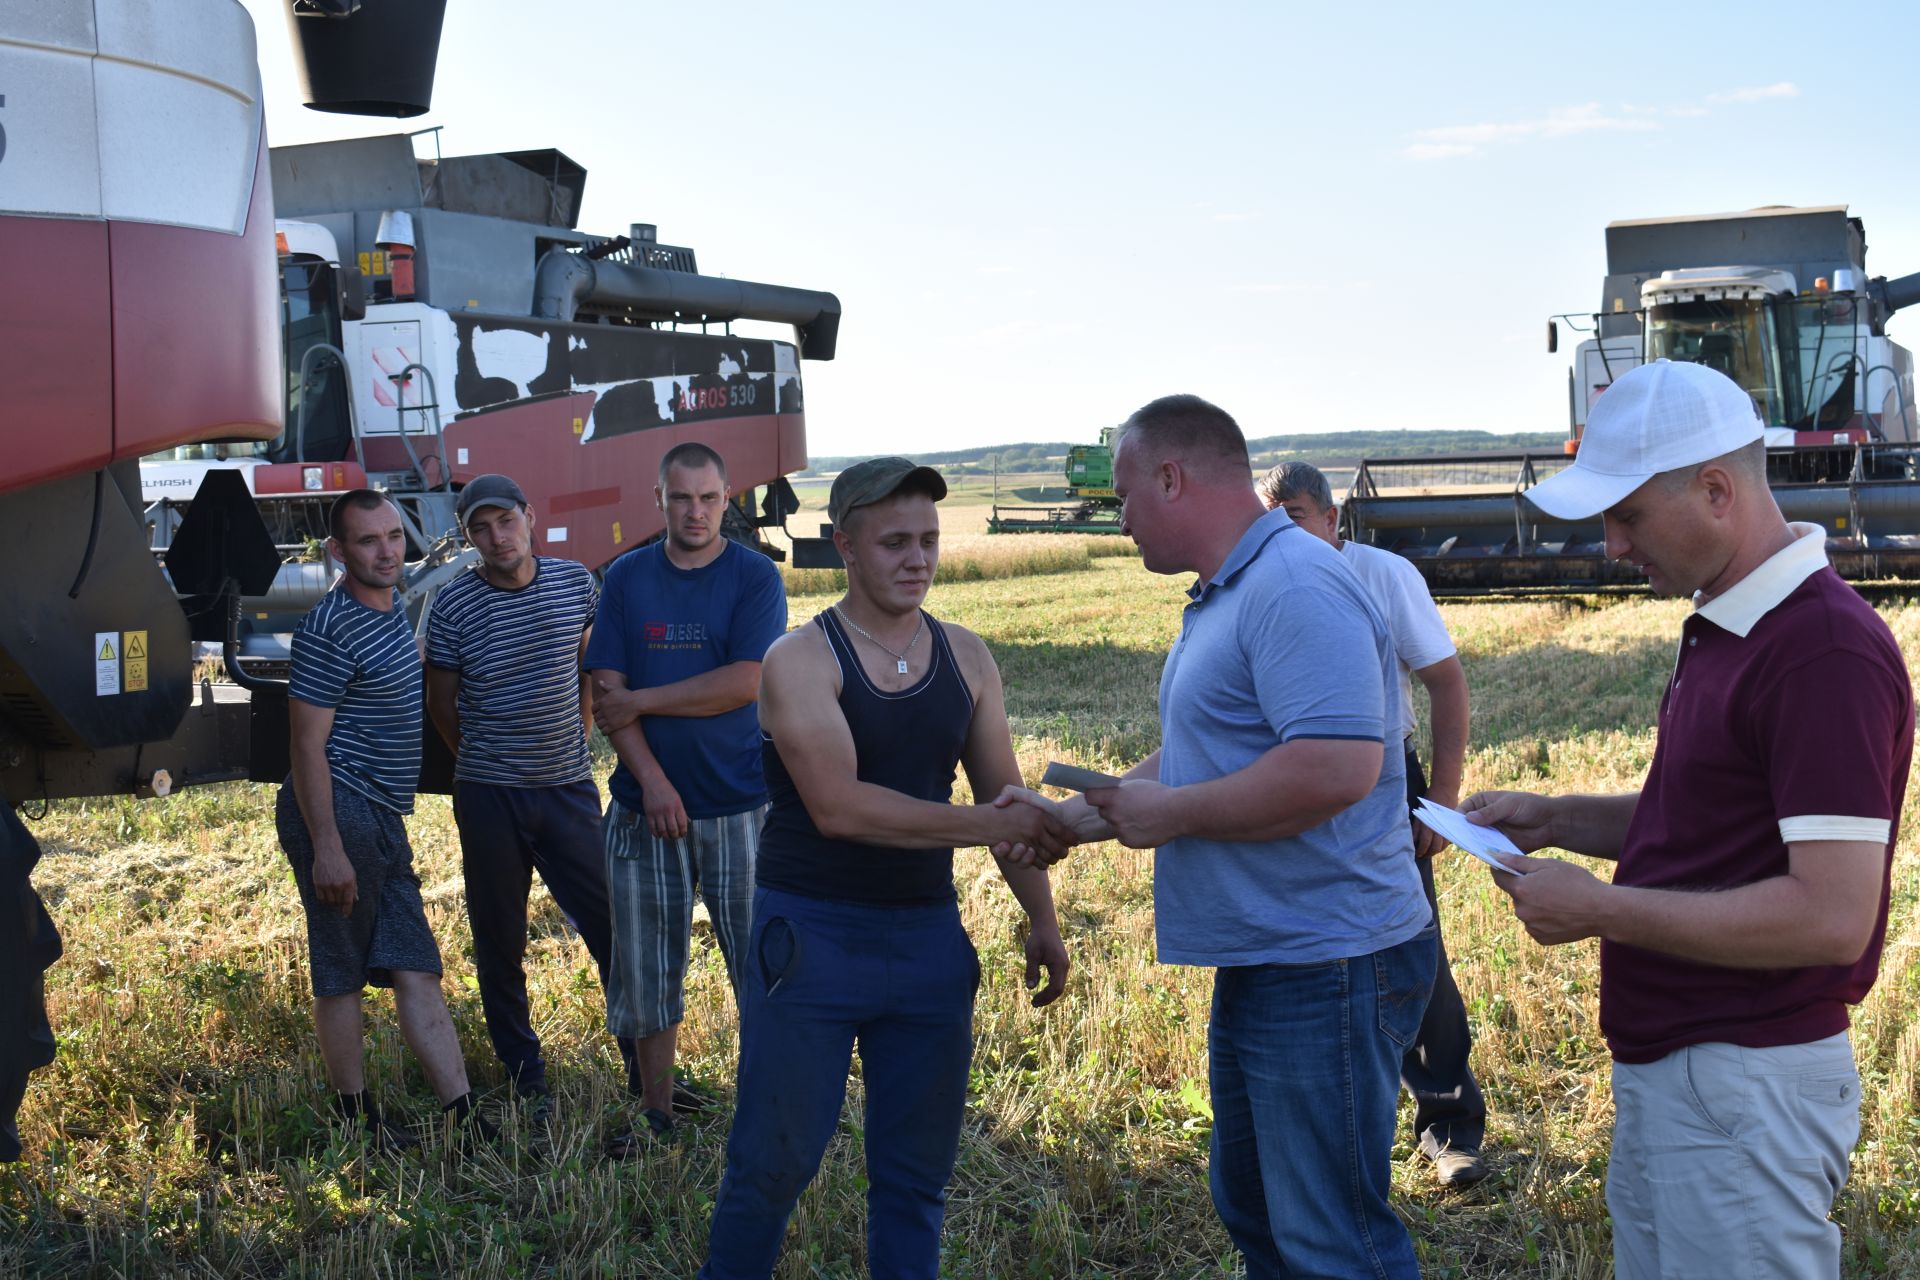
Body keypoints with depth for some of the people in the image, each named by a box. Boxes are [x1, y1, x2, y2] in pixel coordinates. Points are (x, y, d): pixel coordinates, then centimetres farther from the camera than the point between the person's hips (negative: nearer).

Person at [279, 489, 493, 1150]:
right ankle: (356, 1118, 13)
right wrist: (326, 848, -21)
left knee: (416, 970, 5)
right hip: (337, 812, -9)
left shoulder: (394, 610, 12)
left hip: (383, 820, 9)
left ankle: (464, 1115, 4)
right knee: (342, 973, 2)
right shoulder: (330, 631, -15)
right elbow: (307, 745, -18)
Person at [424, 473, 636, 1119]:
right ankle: (526, 1082, 20)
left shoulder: (575, 582, 0)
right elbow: (441, 702, 5)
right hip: (489, 799, -1)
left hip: (570, 790, 1)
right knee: (500, 944, 7)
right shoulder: (453, 605, -6)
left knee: (614, 928, 1)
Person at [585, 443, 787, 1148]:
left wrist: (640, 700, -9)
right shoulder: (627, 579, 5)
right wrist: (653, 781, -13)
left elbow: (743, 683, -14)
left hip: (741, 804, -2)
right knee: (646, 967, 9)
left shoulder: (755, 577, -3)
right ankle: (655, 1115, 22)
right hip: (646, 802, 3)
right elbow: (607, 694, -1)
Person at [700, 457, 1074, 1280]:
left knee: (917, 1172, 10)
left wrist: (1040, 916, 4)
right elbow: (839, 806, -21)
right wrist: (992, 826, -25)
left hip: (929, 935, 4)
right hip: (812, 935, -4)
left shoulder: (966, 658, 7)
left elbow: (1005, 796, 13)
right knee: (775, 1160, 1)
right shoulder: (801, 661, -9)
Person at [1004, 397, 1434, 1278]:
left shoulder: (1295, 587, -20)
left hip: (1326, 967, -11)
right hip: (1258, 965, 11)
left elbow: (1338, 768, -31)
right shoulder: (1222, 597, 15)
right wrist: (1071, 817, 20)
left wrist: (1172, 815, -20)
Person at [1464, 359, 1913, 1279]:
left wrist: (1602, 910, -20)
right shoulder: (1721, 625, 11)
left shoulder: (1826, 653, -21)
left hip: (1747, 1088, -10)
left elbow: (1832, 916, -26)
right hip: (1660, 1067, 10)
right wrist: (1557, 820, 7)